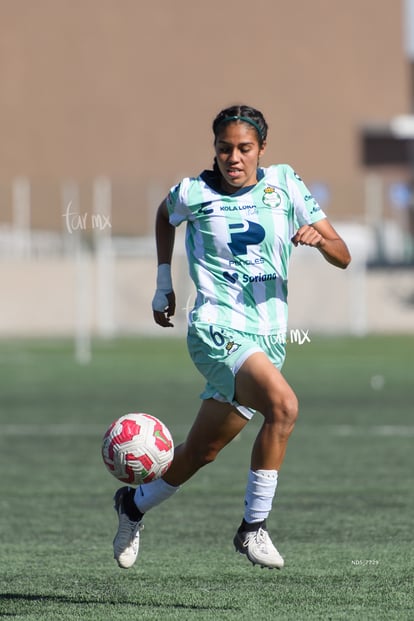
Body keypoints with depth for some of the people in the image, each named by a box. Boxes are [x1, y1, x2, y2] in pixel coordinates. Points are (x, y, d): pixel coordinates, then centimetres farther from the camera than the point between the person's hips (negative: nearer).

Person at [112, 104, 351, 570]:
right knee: (283, 405, -30)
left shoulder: (284, 183, 4)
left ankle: (134, 505, 41)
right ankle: (252, 528, -21)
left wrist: (320, 238, -18)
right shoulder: (194, 194, -2)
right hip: (217, 328, -5)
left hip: (268, 339, 5)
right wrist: (163, 282, 22)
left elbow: (343, 257, 4)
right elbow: (165, 213, 24)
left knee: (200, 453, 14)